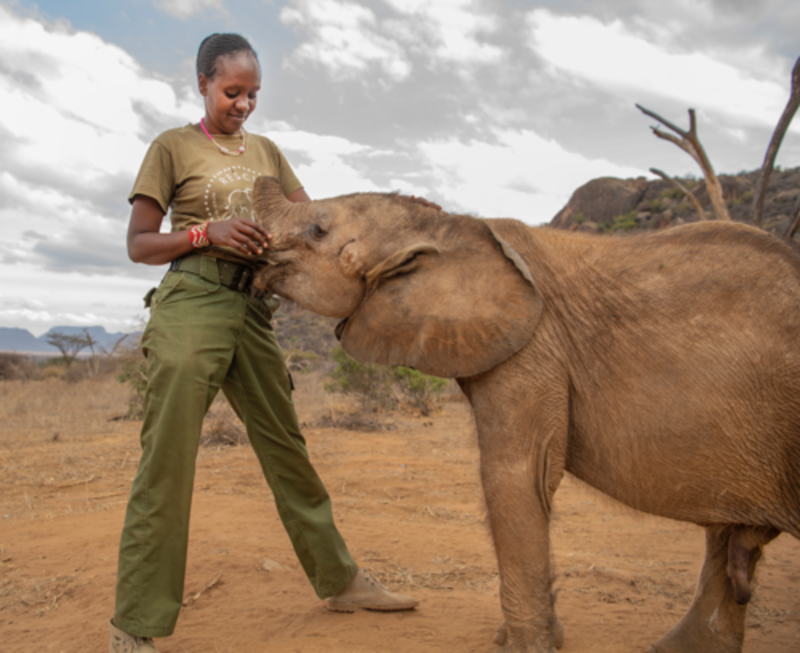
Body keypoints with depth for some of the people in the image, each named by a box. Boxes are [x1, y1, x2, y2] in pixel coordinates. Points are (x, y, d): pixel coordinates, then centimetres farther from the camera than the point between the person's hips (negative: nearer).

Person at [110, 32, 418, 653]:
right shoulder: (173, 146, 6)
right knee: (167, 458, -7)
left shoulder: (266, 151, 20)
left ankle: (340, 580, 22)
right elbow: (138, 243, 3)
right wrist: (208, 233, -13)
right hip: (190, 304, -5)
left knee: (286, 445, 11)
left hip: (252, 309, 5)